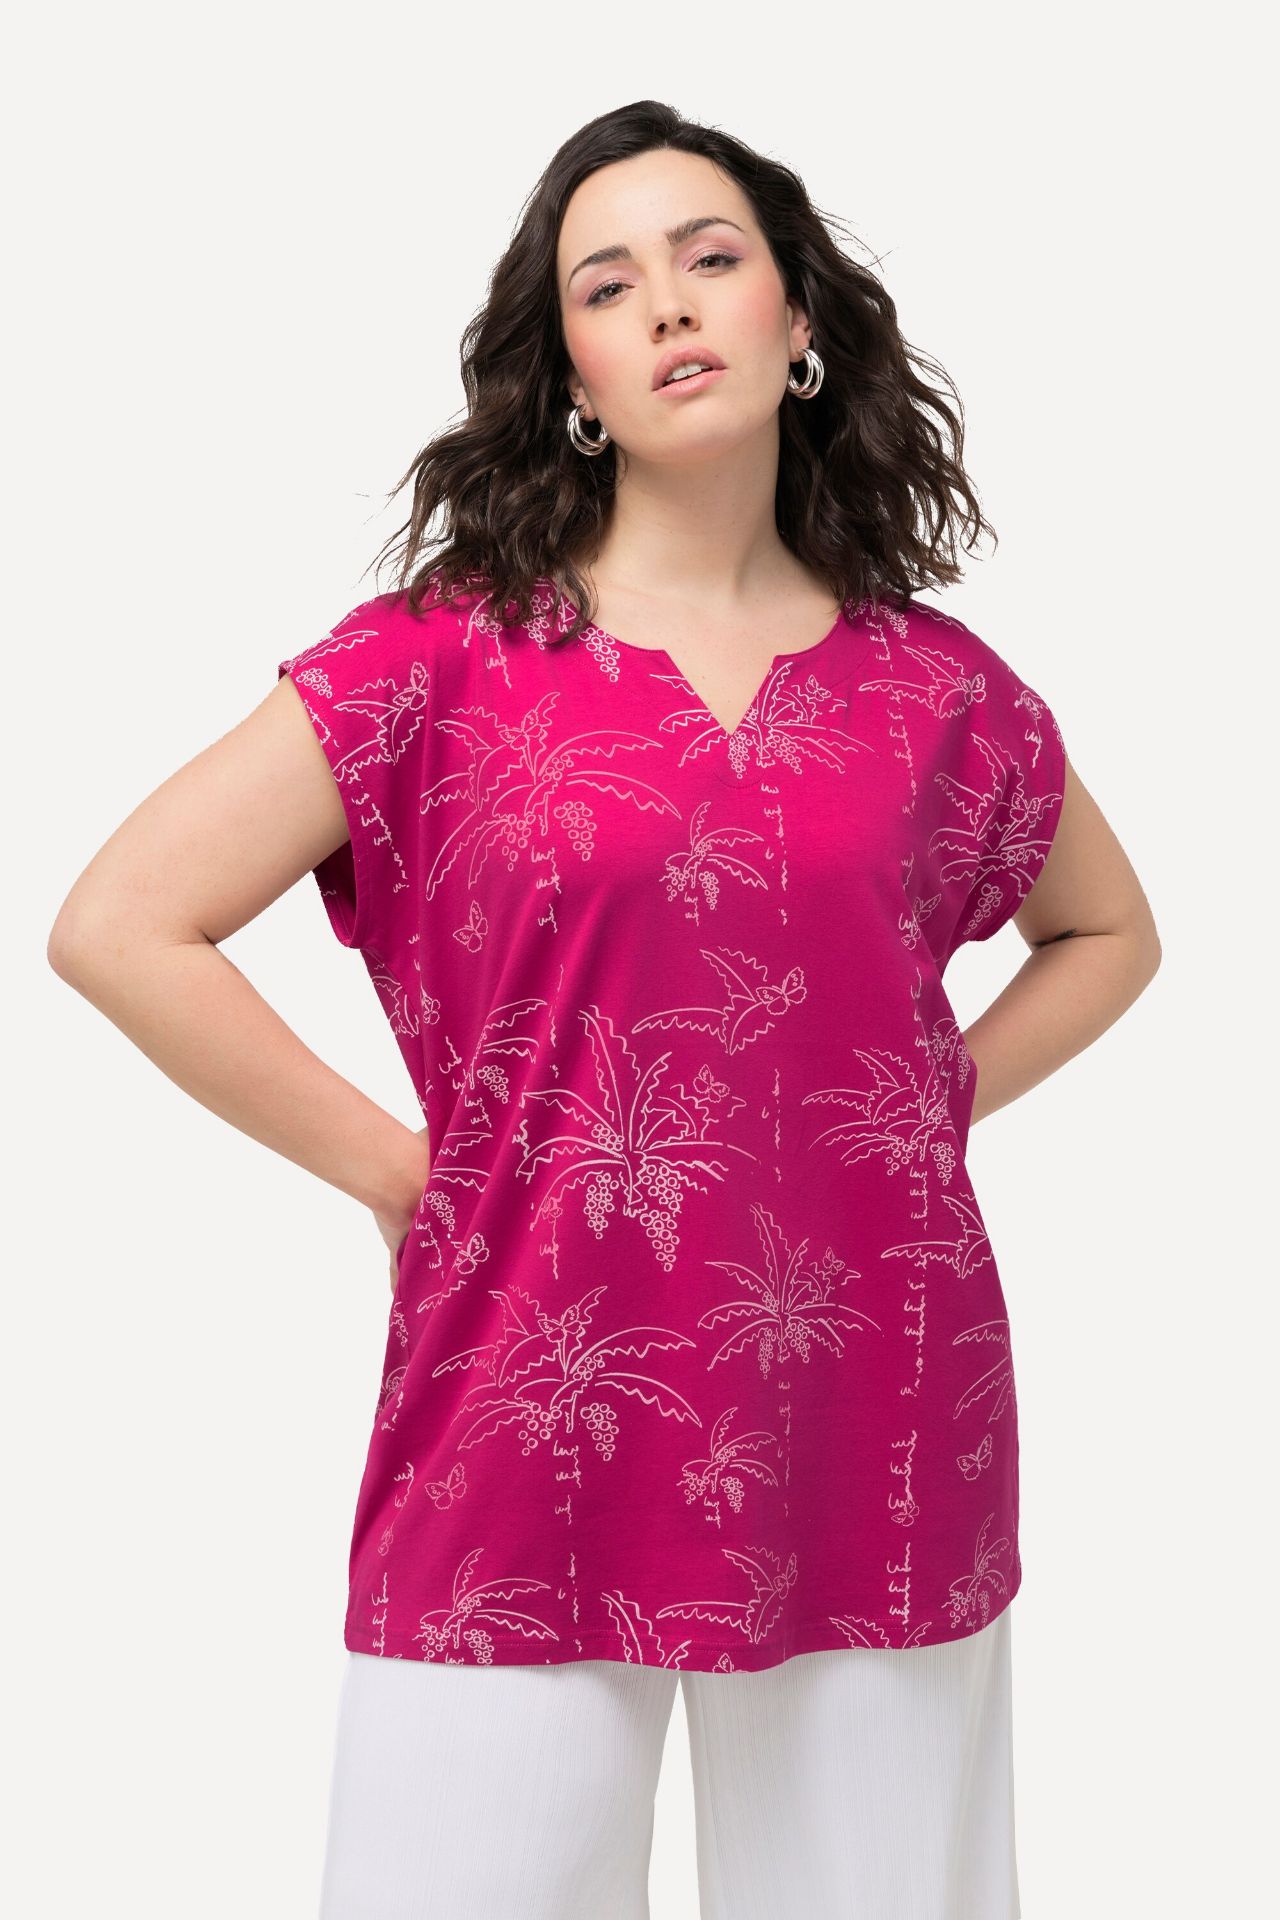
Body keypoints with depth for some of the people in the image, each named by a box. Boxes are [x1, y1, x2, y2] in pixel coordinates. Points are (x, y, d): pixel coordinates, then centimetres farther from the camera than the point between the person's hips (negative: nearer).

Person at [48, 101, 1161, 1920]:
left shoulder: (937, 684, 5)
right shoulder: (443, 659, -3)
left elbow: (1108, 931, 22)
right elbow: (119, 925, -7)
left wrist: (937, 1105, 6)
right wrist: (398, 1175, -7)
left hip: (876, 1430, 3)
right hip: (533, 1436, -2)